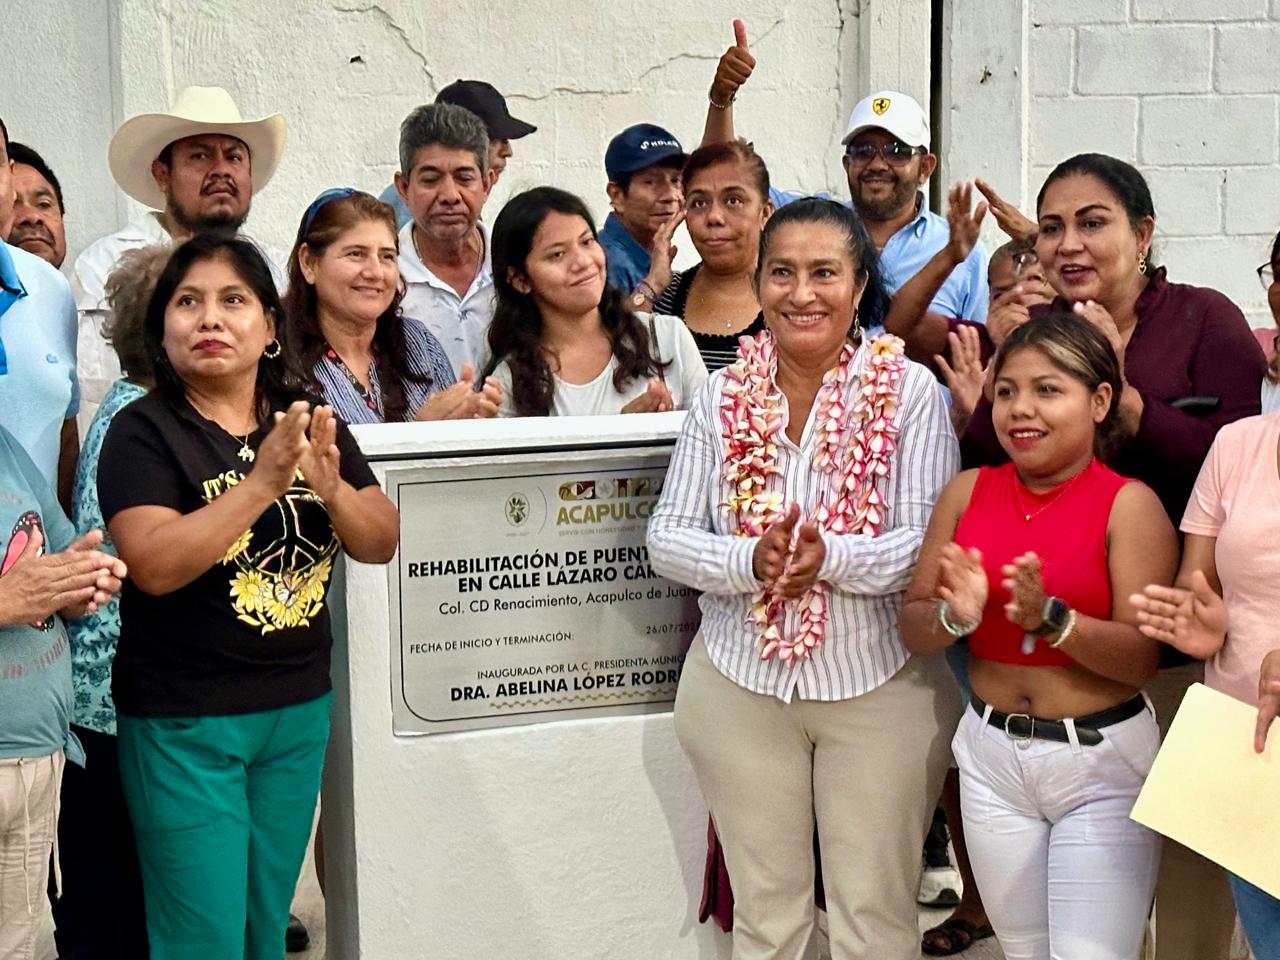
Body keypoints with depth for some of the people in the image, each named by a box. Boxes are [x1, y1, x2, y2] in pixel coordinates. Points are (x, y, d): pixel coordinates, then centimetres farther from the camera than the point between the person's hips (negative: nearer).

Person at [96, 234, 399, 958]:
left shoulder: (313, 423, 6)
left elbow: (382, 542, 1)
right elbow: (154, 565, -22)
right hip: (184, 722, -5)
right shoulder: (144, 431, -9)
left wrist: (330, 487, -19)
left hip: (300, 708, 5)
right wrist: (262, 484, -28)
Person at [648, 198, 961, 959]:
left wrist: (833, 557, -30)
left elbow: (931, 540, -13)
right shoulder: (724, 395, 2)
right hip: (741, 682, 3)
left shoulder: (909, 389, -6)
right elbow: (667, 537, -1)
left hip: (883, 682, -2)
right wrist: (750, 561, -20)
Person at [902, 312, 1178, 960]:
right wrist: (956, 616, -19)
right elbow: (914, 633, 2)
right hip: (991, 754, 4)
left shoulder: (1128, 504, -10)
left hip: (1102, 761, -4)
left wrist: (1049, 617, -30)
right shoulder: (968, 492, 1)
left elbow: (1142, 657, -17)